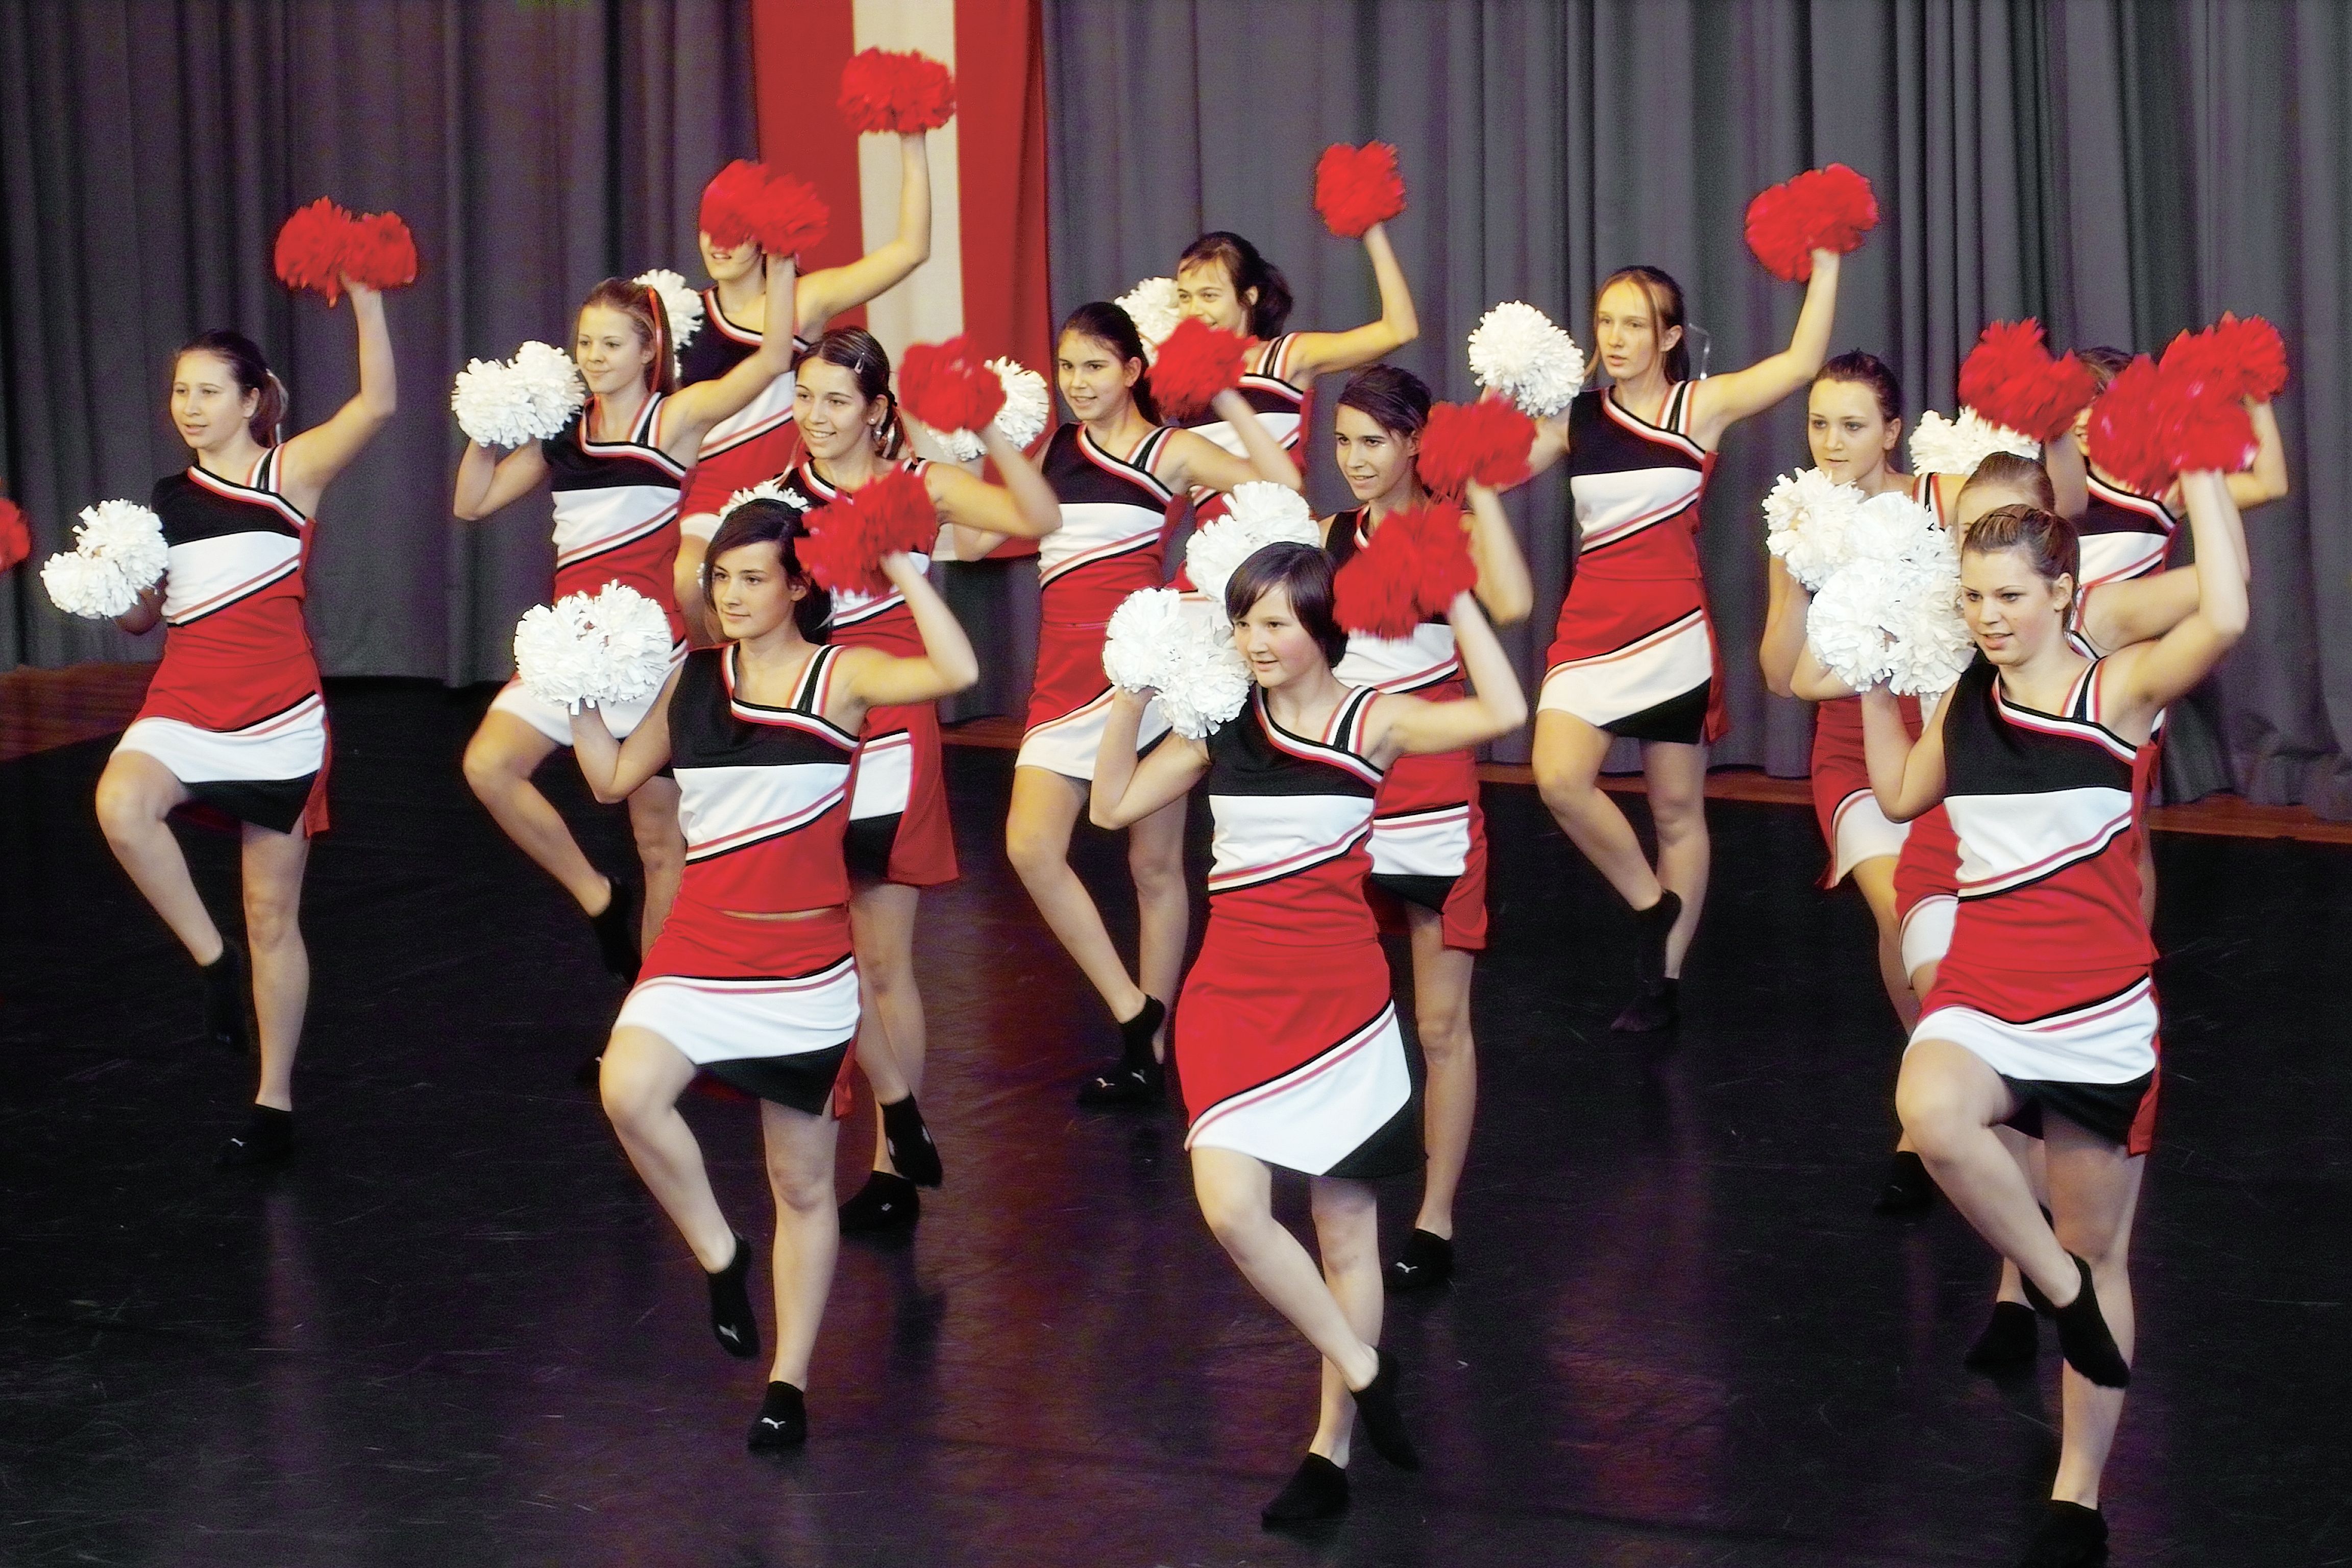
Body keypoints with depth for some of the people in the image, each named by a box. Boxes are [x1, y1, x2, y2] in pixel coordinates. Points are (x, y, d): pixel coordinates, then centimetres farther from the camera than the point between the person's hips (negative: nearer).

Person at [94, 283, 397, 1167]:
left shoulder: (292, 473, -2)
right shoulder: (166, 501, 12)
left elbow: (378, 402, -17)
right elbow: (139, 619, 19)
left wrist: (364, 296, -24)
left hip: (279, 713, -3)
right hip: (186, 702, 3)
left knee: (274, 914, 4)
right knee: (121, 805, -31)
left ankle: (275, 1104, 16)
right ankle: (215, 960, -12)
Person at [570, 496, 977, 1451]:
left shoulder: (842, 677, -5)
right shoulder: (692, 680, 8)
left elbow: (957, 671, -22)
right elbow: (614, 778, 16)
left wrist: (902, 572, -19)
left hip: (805, 956, -3)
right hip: (701, 942, 3)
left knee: (803, 1182, 6)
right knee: (629, 1091, -25)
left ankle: (788, 1384, 19)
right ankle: (720, 1257, -2)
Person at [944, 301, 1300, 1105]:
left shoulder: (1172, 451, 1)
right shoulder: (1053, 450, 14)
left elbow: (1282, 487, -13)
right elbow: (976, 539, 14)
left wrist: (1228, 400, -12)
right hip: (1066, 670, 5)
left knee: (1155, 863, 3)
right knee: (1031, 848, -11)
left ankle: (1150, 1048, 13)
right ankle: (1134, 1015, -1)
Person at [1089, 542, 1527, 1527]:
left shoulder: (1372, 723, -5)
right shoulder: (1220, 727, 5)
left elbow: (1503, 714, -19)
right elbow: (1113, 806, 7)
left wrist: (1456, 600, -14)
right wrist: (1133, 693, -1)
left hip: (1339, 996, -2)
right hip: (1236, 995, 2)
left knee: (1347, 1231, 6)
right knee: (1230, 1206, -14)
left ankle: (1332, 1451, 18)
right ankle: (1364, 1372, 6)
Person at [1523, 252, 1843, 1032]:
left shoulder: (1702, 406, -2)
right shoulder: (1576, 417, 7)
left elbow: (1802, 361, -10)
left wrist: (1825, 264, -13)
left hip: (1674, 630, -2)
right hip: (1590, 628, 2)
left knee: (1677, 809, 6)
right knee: (1559, 778, -19)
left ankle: (1663, 981, 16)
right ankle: (1651, 905, 4)